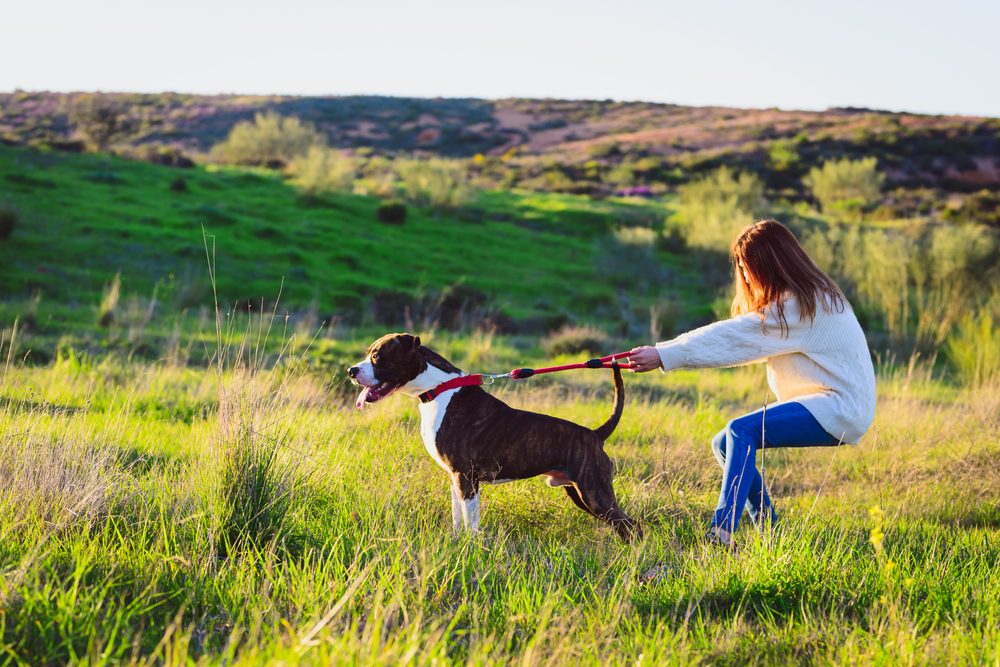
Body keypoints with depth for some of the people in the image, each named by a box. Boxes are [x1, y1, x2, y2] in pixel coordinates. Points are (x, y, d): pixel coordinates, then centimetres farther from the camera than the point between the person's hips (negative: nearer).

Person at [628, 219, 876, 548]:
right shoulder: (808, 297, 16)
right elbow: (734, 334, 10)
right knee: (724, 443, 3)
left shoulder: (799, 305, -17)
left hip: (840, 409, -10)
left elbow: (733, 338, -21)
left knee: (742, 431, -26)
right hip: (824, 401, 10)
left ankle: (721, 534, -33)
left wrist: (664, 355, -21)